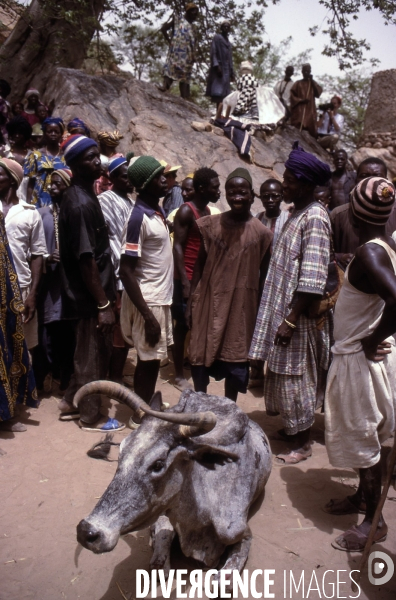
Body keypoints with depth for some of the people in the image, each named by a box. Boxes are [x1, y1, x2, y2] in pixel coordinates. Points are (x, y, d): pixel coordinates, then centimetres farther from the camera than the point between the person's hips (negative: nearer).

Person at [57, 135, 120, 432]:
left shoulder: (83, 195, 9)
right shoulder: (80, 204, -22)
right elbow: (86, 260, -24)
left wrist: (106, 295, 17)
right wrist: (103, 304, -21)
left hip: (91, 292, 10)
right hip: (90, 296, -10)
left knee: (88, 353, 22)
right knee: (94, 356, 5)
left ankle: (71, 402, 37)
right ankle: (91, 417, 22)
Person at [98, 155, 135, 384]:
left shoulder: (130, 201, 18)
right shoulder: (106, 200, -7)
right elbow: (110, 238, -15)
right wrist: (123, 270, -17)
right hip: (120, 277, -8)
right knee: (120, 331, -3)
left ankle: (118, 375, 23)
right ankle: (115, 379, 8)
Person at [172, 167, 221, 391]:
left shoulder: (207, 211, 13)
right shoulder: (186, 211, -11)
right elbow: (178, 247, -15)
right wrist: (185, 282, -20)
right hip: (188, 278, -7)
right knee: (183, 326, 0)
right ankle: (179, 374, 10)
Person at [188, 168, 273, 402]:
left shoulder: (262, 233, -5)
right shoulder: (210, 225, -1)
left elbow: (264, 275, 0)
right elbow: (199, 265, 4)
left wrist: (260, 311, 1)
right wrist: (192, 301, 2)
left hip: (241, 306, -1)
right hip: (209, 302, 2)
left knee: (235, 362, 9)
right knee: (201, 357, 10)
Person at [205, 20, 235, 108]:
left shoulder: (229, 43, 25)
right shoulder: (217, 37, 3)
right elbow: (213, 53, -7)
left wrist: (232, 73, 17)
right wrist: (216, 65, -20)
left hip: (226, 70, 7)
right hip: (218, 68, -7)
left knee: (223, 93, 0)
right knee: (218, 91, -16)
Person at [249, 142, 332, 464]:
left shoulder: (314, 218, -18)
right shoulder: (298, 212, 10)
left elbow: (312, 279, -23)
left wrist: (291, 320, -23)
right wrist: (282, 316, 16)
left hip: (298, 315, -9)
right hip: (282, 308, 9)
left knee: (295, 377, 3)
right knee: (283, 374, 19)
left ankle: (302, 443, 20)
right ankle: (293, 428, 37)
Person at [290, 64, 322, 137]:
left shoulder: (312, 83, 19)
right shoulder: (297, 83, 12)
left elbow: (319, 92, 2)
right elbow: (292, 96, 4)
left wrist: (312, 80, -1)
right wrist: (301, 100, -12)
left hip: (310, 111, 2)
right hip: (298, 111, -2)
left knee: (310, 131, -10)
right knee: (297, 130, -17)